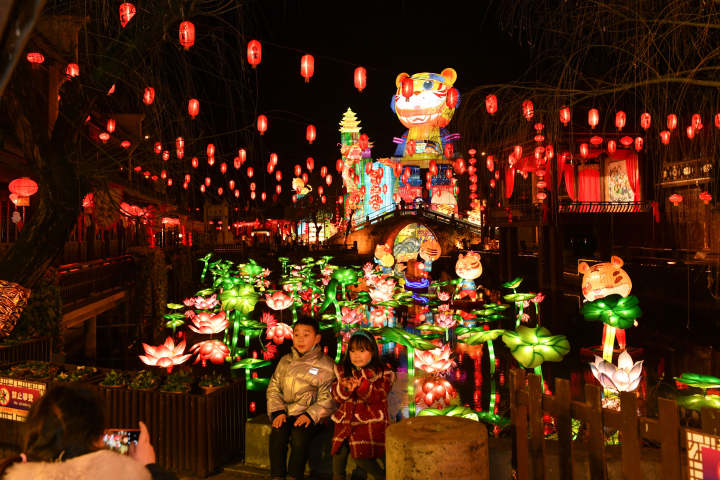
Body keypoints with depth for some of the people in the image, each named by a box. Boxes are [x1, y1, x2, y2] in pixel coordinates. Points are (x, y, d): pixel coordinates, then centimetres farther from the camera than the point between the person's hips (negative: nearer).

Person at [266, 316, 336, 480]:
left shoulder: (326, 365, 1)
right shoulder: (285, 361, 15)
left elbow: (327, 399, -3)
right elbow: (273, 388, 13)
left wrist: (310, 415, -17)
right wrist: (278, 411, -4)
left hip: (310, 416, -3)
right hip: (285, 412, 3)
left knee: (299, 436, -31)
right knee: (277, 434, -26)